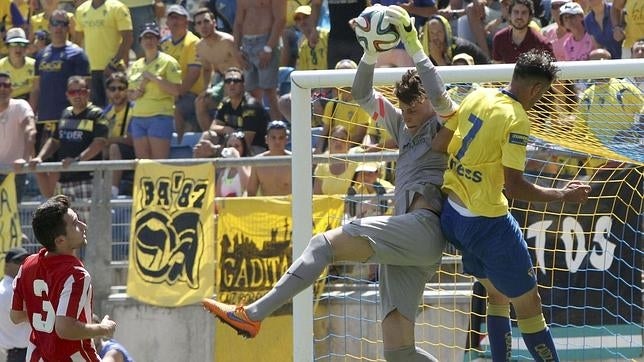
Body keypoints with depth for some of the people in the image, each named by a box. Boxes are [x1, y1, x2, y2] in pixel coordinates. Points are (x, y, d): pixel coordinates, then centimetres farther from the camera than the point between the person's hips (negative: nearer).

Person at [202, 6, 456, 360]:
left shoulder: (444, 128, 7)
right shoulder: (403, 127, 29)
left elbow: (439, 98, -14)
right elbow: (363, 95, 26)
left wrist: (412, 42, -15)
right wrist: (372, 51, 10)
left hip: (424, 225, -9)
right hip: (404, 244, 9)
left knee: (326, 242, -21)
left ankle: (253, 314, -27)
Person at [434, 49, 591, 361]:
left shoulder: (476, 98, 2)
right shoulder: (516, 119, -20)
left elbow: (438, 145, 10)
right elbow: (514, 186, -22)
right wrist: (564, 195, -12)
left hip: (451, 215, 9)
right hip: (487, 224, -9)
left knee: (497, 295, 24)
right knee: (529, 306, 2)